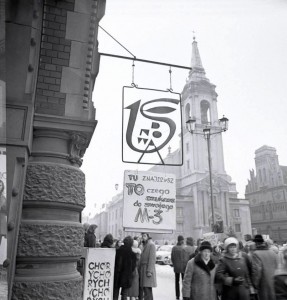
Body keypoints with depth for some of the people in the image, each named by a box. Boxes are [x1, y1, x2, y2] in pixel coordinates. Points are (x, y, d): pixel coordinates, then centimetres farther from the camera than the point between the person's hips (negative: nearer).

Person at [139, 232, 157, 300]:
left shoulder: (151, 245, -9)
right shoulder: (143, 244, 15)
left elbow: (152, 259, -14)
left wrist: (149, 271, -18)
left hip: (147, 270, -8)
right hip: (142, 270, 8)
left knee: (147, 289, -7)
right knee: (140, 287, 10)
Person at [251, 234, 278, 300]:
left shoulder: (256, 254, -17)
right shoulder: (273, 253, 3)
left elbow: (256, 270, -20)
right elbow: (276, 267, 8)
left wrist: (255, 283, -9)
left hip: (264, 285, -6)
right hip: (274, 284, 6)